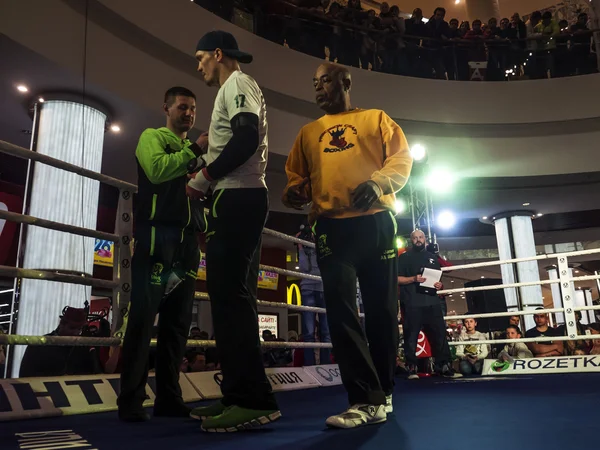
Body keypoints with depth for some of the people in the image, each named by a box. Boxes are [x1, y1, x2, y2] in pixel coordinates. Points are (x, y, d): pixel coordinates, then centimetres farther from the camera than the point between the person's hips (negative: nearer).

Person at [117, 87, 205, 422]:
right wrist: (194, 150, -13)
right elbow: (156, 170, -14)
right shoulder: (152, 137, 7)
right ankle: (132, 400, -2)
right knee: (144, 318, -8)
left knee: (178, 322, 4)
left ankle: (169, 398, 10)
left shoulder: (194, 152, 25)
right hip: (157, 237, -6)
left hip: (188, 242, 6)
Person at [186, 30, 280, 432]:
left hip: (237, 199, -11)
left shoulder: (237, 83, 0)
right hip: (247, 199, 11)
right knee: (234, 296, 7)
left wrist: (203, 178, -11)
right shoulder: (241, 89, 30)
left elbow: (246, 140, -17)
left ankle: (254, 399, -14)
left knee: (229, 296, -15)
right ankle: (243, 396, 10)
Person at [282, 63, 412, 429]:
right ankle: (367, 400, -6)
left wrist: (378, 181, -17)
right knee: (341, 309, -10)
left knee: (381, 309, 4)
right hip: (331, 226, 2)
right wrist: (294, 192, -6)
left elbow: (402, 157, 2)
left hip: (375, 221, -1)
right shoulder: (309, 132, 21)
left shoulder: (376, 118, 13)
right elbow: (296, 174, 18)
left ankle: (383, 392, 21)